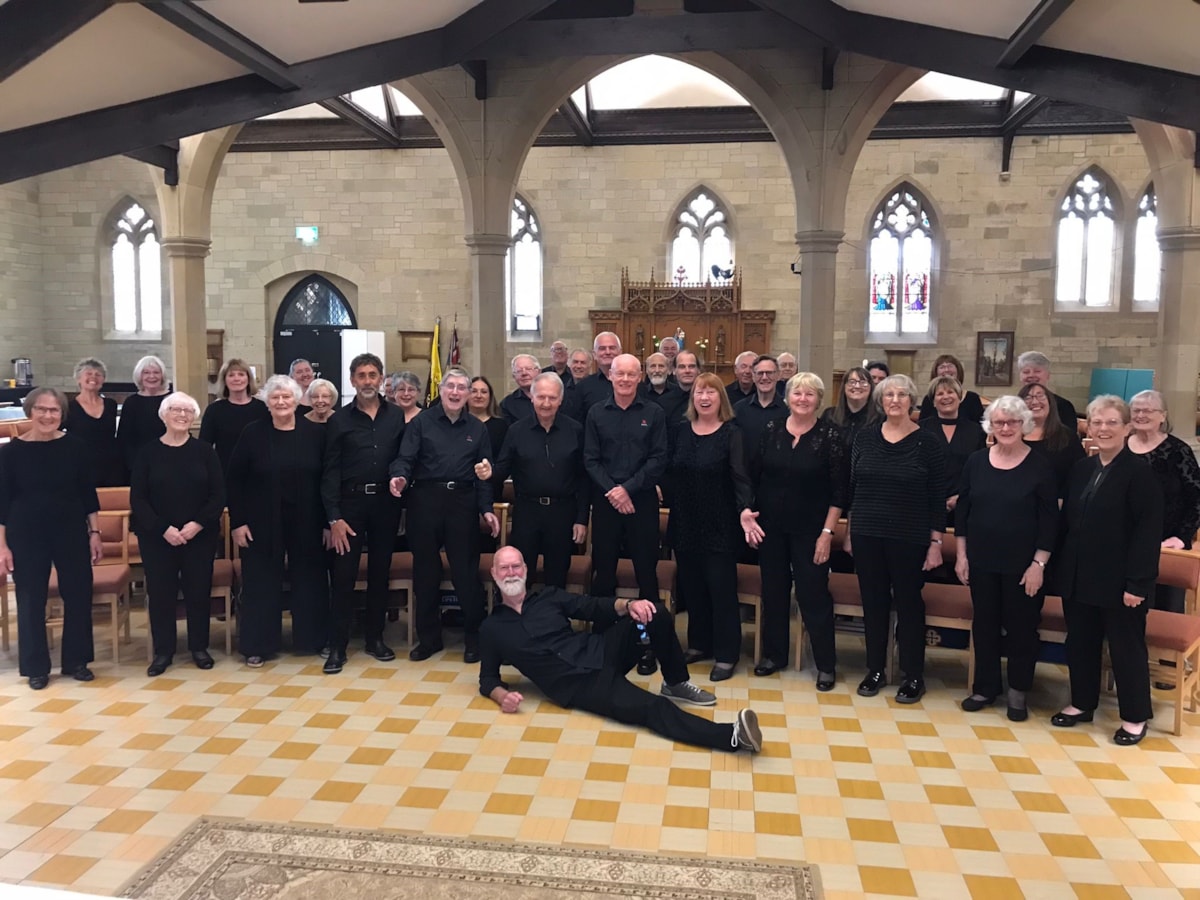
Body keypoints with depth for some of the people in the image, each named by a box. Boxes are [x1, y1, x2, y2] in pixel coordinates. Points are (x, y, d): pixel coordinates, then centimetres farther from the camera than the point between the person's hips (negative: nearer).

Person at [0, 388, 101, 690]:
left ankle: (76, 661, 21)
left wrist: (95, 533, 1)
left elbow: (88, 494, 3)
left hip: (71, 532, 1)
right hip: (27, 536, -1)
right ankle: (36, 667, 19)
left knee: (79, 595, 6)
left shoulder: (75, 447, -2)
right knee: (31, 600, 6)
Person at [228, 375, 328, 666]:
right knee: (262, 582, 6)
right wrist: (237, 521, -7)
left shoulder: (315, 433, -1)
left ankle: (311, 639, 25)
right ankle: (258, 645, 18)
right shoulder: (253, 433, -3)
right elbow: (233, 480, -2)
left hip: (306, 522, 1)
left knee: (308, 579, 10)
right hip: (263, 523, -1)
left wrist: (328, 520, -2)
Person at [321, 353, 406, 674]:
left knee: (380, 572, 11)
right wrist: (334, 518, -9)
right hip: (350, 503, -2)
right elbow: (330, 471, -3)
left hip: (386, 502, 2)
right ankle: (337, 646, 6)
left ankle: (375, 638, 23)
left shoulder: (396, 416, 5)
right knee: (344, 575, -1)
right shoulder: (339, 420, 1)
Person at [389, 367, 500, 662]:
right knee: (425, 571, 8)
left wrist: (487, 509, 0)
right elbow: (405, 458, -4)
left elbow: (484, 473, 8)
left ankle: (474, 637, 15)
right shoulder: (421, 422, 4)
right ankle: (428, 637, 22)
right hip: (425, 500, 0)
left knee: (466, 571, 1)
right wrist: (399, 476, -27)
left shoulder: (477, 429, 10)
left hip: (463, 502, 0)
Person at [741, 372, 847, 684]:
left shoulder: (830, 434, -8)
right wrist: (746, 512, -1)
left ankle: (826, 665, 15)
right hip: (770, 526, 4)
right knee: (773, 591, 12)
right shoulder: (771, 429, 1)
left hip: (810, 530, -3)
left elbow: (839, 488, -9)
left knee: (814, 594, 1)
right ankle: (774, 654, 27)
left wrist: (827, 532, -12)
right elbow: (752, 476, 6)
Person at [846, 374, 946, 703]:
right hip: (867, 536, 3)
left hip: (909, 539, -2)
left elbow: (938, 497, -3)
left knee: (909, 604, 6)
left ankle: (914, 676, 18)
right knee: (873, 602, 10)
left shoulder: (926, 442, -4)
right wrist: (849, 532, 8)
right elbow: (852, 487, 8)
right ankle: (875, 670, 24)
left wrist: (936, 542, -6)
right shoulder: (865, 437, 3)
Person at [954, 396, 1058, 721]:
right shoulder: (976, 462, 2)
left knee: (1021, 627, 7)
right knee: (984, 624, 12)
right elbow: (962, 510, 6)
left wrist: (1039, 563, -11)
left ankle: (1018, 693, 23)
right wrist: (961, 554, 3)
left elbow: (1049, 520, -7)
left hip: (1022, 564, -3)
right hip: (981, 561, 3)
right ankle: (985, 687, 26)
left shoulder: (1039, 466, -7)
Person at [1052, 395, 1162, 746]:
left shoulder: (1139, 470, -10)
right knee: (1080, 643, 15)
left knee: (1126, 648, 7)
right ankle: (1082, 703, 31)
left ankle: (1135, 718, 21)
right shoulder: (1081, 468, 9)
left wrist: (1138, 582, -19)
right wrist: (1061, 567, 7)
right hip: (1079, 577, 6)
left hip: (1120, 580, -6)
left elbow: (1149, 530, -15)